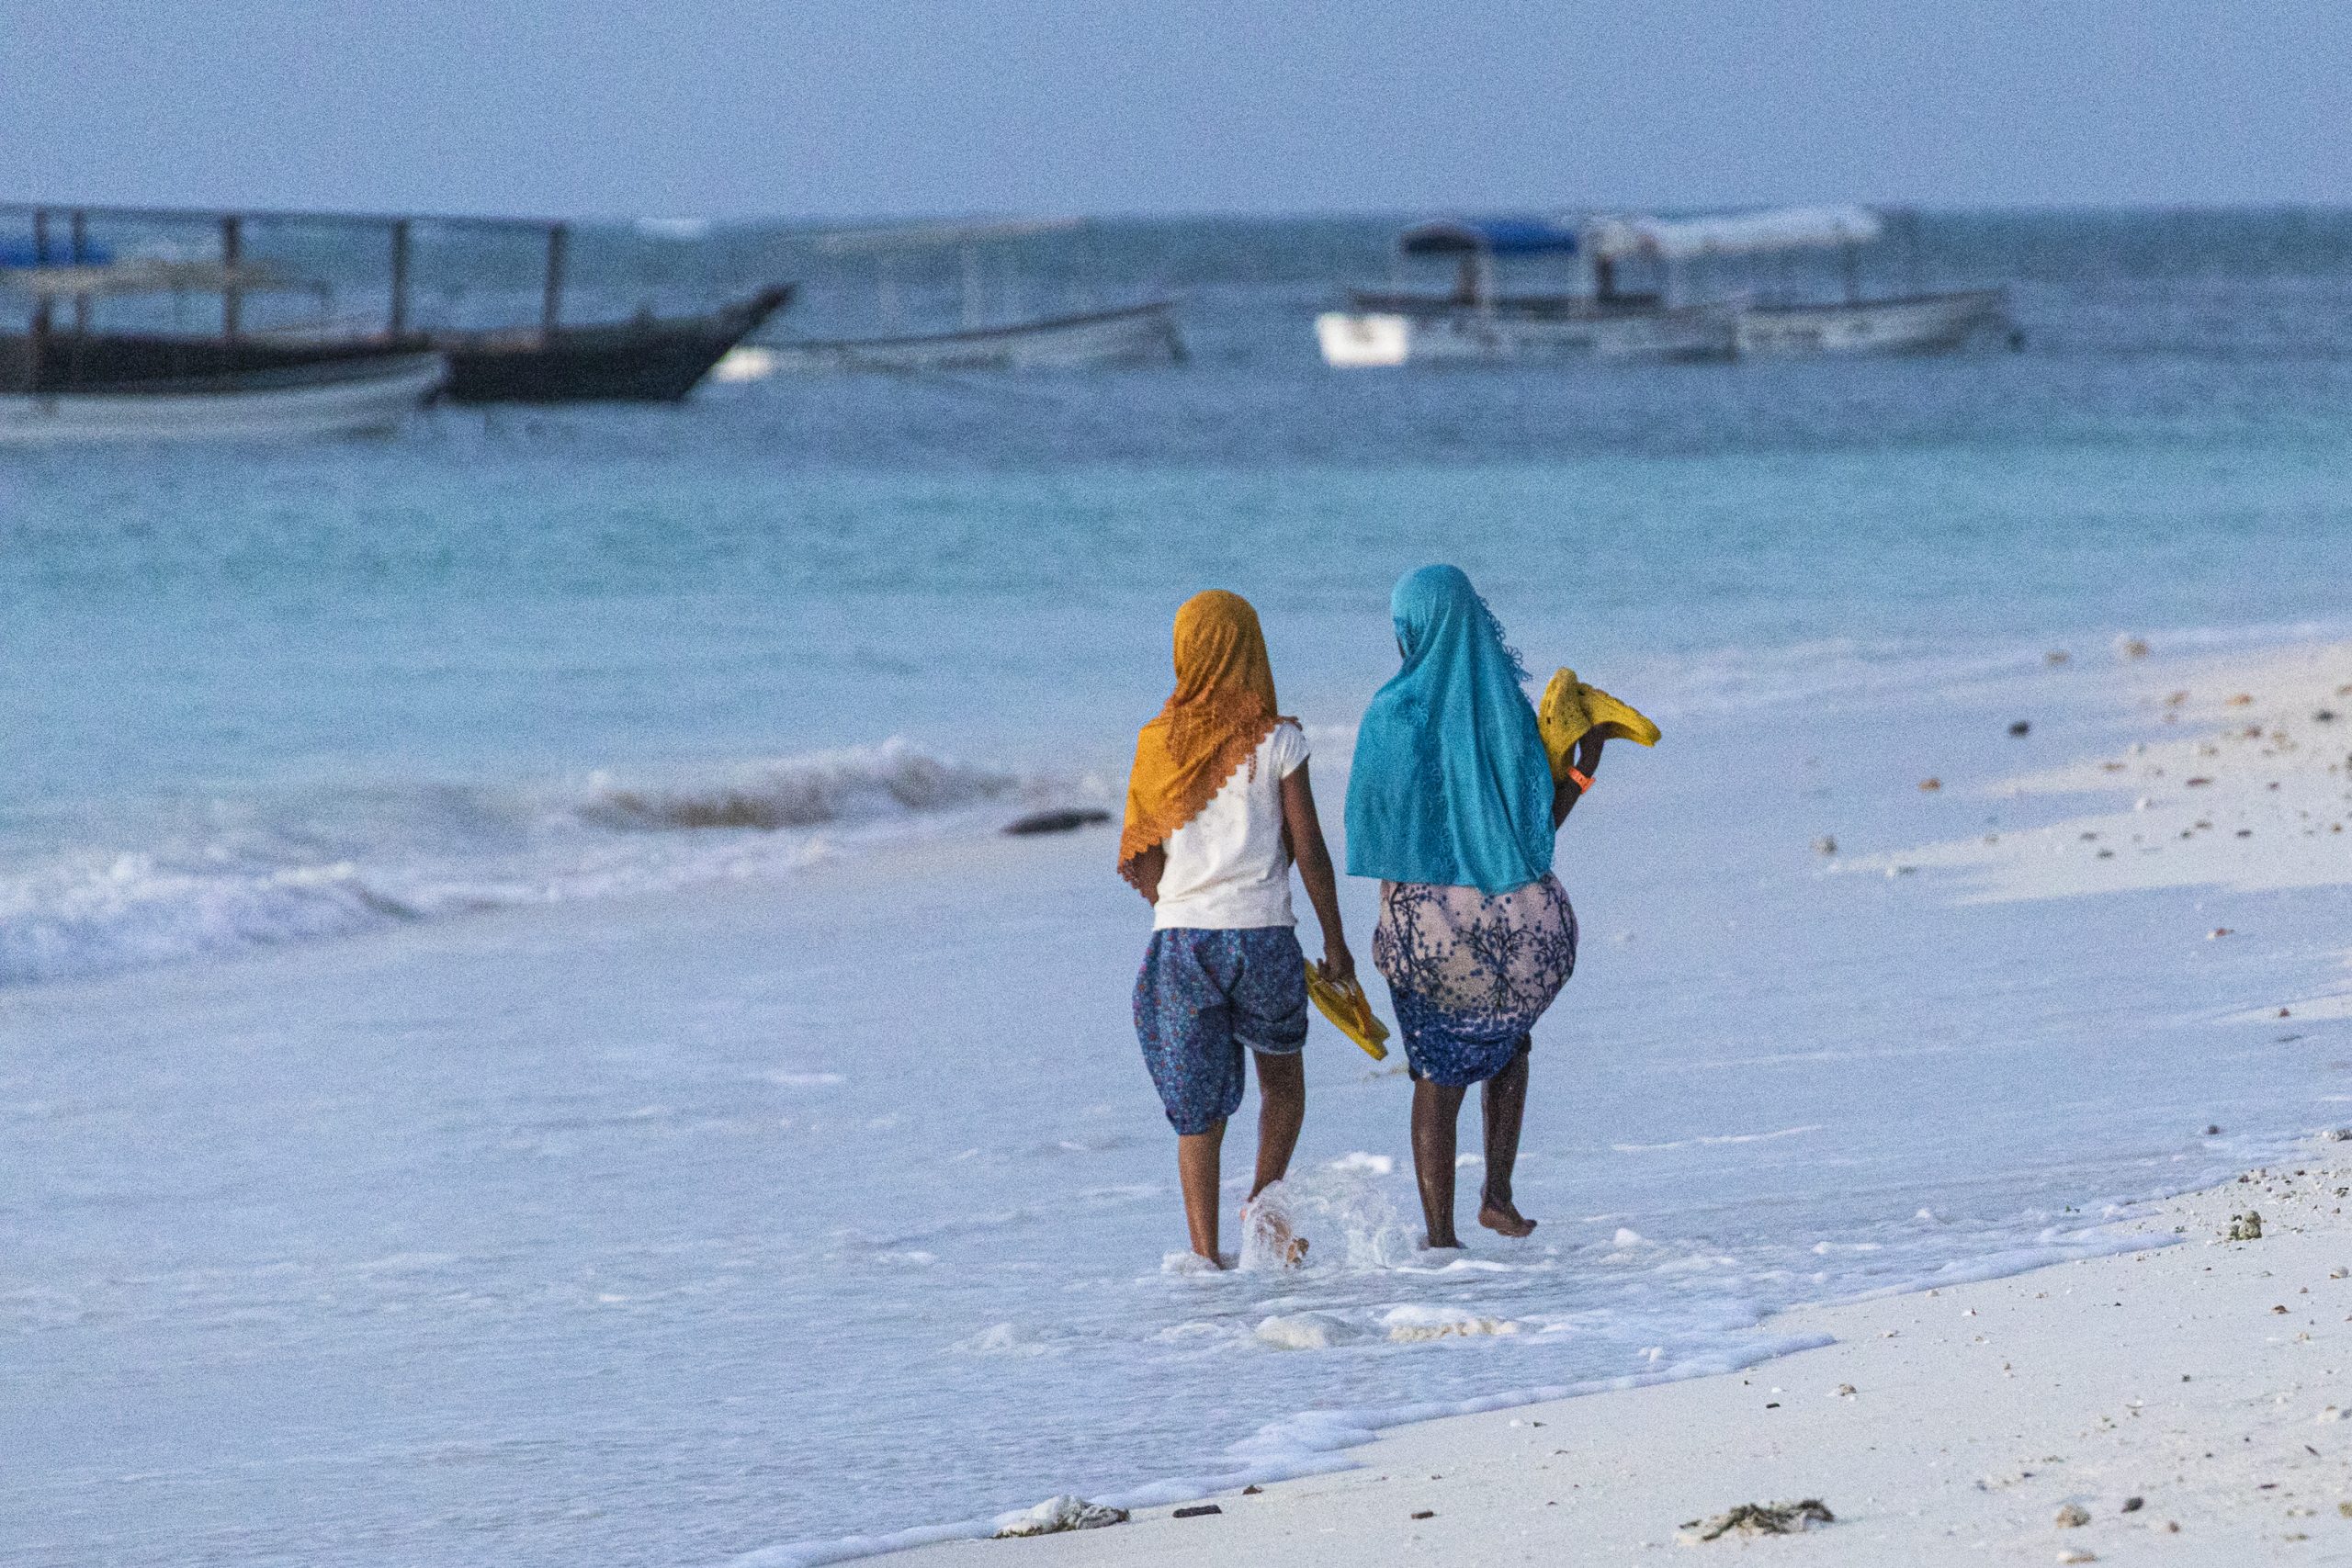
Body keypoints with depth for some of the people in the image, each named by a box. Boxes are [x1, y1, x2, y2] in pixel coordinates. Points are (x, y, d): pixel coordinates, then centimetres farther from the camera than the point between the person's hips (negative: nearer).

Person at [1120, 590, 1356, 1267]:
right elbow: (1309, 851, -4)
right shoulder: (1277, 742, -4)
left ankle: (1205, 1253, 2)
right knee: (1282, 1077, 20)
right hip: (1263, 932, -1)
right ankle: (1265, 1197, -2)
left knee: (1198, 1105, 7)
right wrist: (1335, 939, 6)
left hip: (1180, 934, 2)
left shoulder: (1158, 744, 3)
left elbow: (1142, 861, 6)